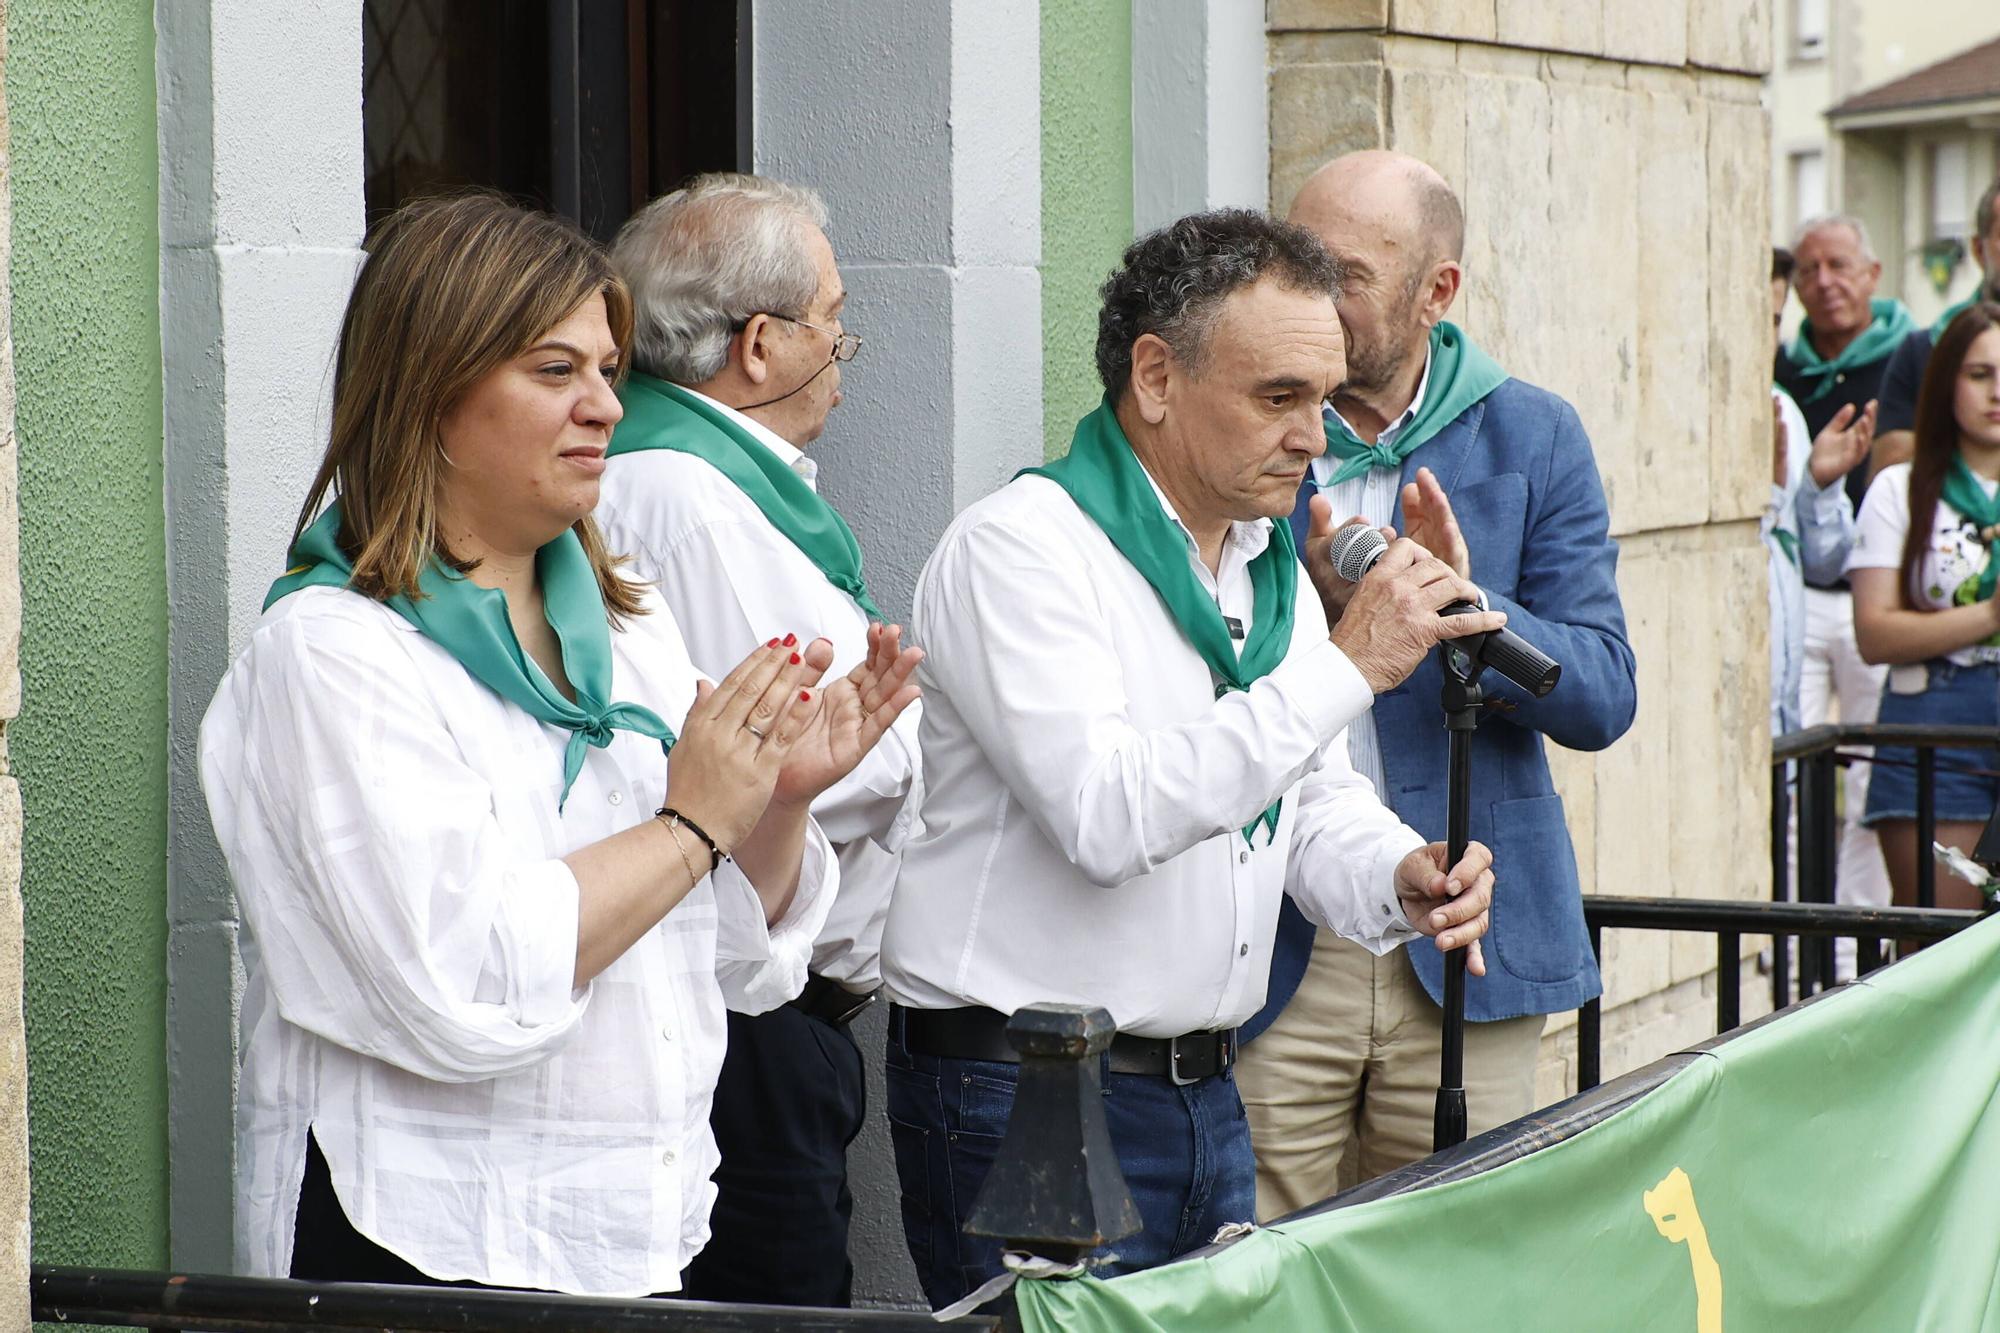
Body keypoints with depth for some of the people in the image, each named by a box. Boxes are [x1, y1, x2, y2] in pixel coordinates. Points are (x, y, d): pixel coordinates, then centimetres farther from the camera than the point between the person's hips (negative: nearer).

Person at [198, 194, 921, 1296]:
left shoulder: (628, 626, 11)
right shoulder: (329, 651, -11)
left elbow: (741, 961, 13)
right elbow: (460, 983, -22)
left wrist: (784, 803, -5)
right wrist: (692, 824, -14)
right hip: (423, 1244, -6)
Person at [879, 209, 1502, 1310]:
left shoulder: (1274, 568, 12)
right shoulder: (1022, 547, -15)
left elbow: (1315, 797, 20)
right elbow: (1109, 816, -27)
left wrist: (1397, 879, -4)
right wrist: (1347, 667, -25)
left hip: (1207, 1094, 8)